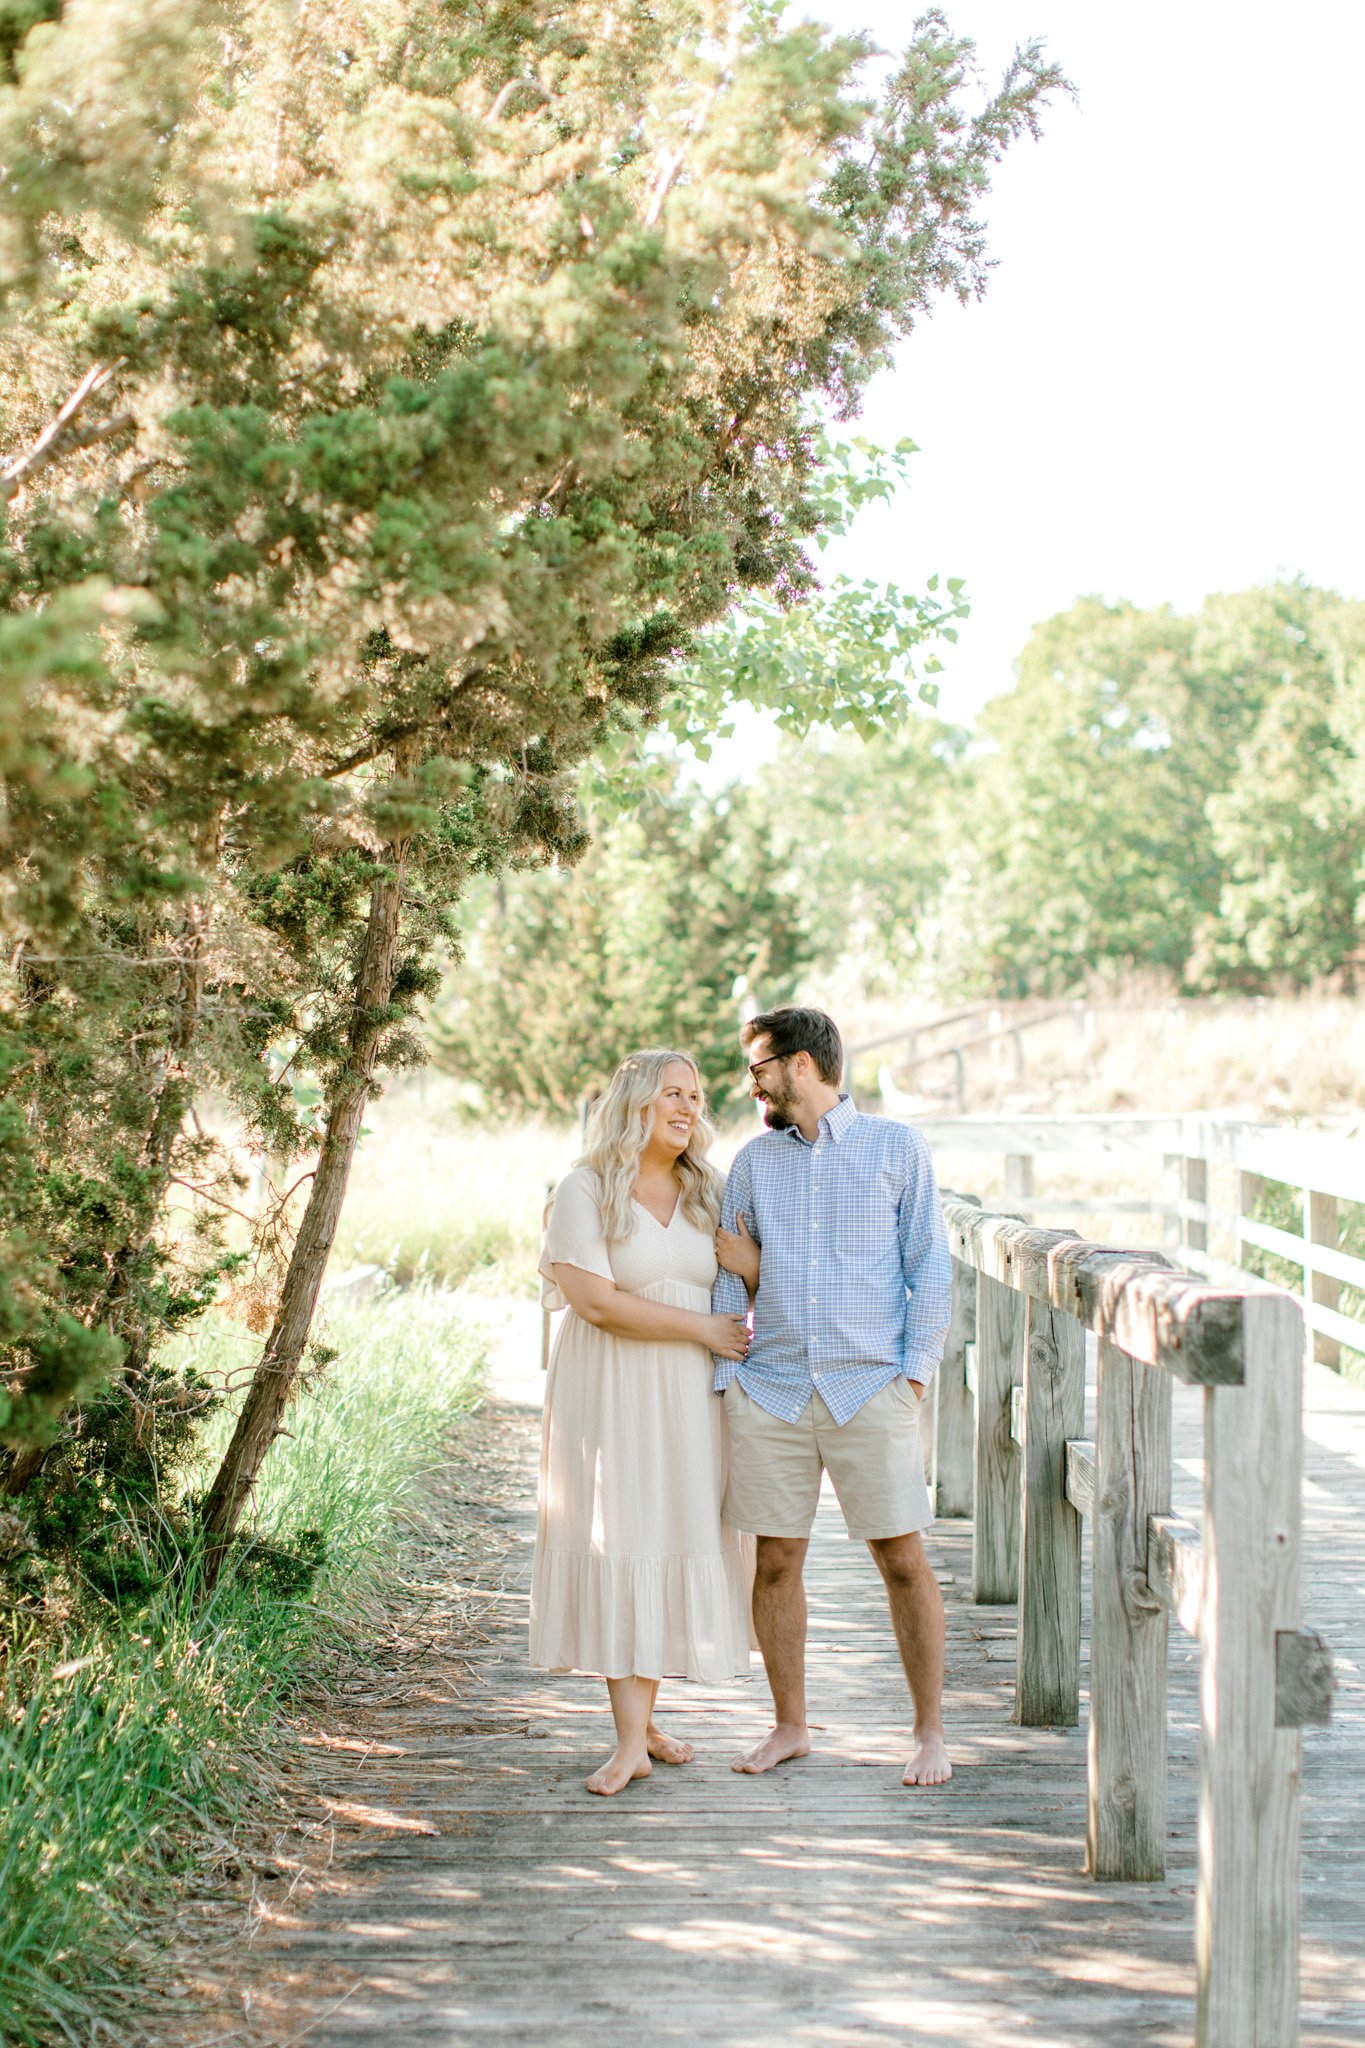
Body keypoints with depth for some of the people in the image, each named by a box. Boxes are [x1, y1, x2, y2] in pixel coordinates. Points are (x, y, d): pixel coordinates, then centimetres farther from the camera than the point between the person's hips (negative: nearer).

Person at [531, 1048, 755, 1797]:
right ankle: (631, 1739, -7)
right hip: (610, 1394, -5)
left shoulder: (705, 1194, 12)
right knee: (617, 1543, -7)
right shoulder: (585, 1191, -4)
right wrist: (700, 1328, -13)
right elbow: (594, 1299, -14)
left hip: (689, 1397, 5)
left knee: (676, 1539, 2)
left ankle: (640, 1718, 12)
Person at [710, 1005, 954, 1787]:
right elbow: (732, 1278, 13)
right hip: (771, 1392, 3)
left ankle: (931, 1732, 7)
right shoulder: (755, 1161, 12)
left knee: (903, 1559, -4)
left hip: (871, 1390, -3)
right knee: (777, 1562, 5)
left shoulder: (897, 1149, 3)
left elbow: (930, 1268, 3)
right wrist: (725, 1378, 4)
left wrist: (916, 1370, -5)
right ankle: (790, 1727, 18)